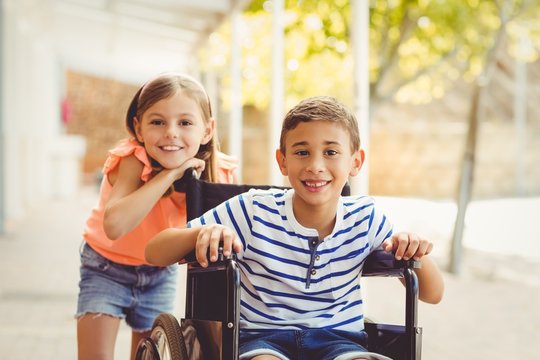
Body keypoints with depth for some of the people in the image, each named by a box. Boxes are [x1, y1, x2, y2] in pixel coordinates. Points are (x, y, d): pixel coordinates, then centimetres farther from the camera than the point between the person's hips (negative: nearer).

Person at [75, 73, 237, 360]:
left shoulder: (215, 171, -19)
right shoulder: (133, 161, -32)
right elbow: (114, 226, -47)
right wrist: (169, 174, -45)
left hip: (160, 273, 4)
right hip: (108, 267, -4)